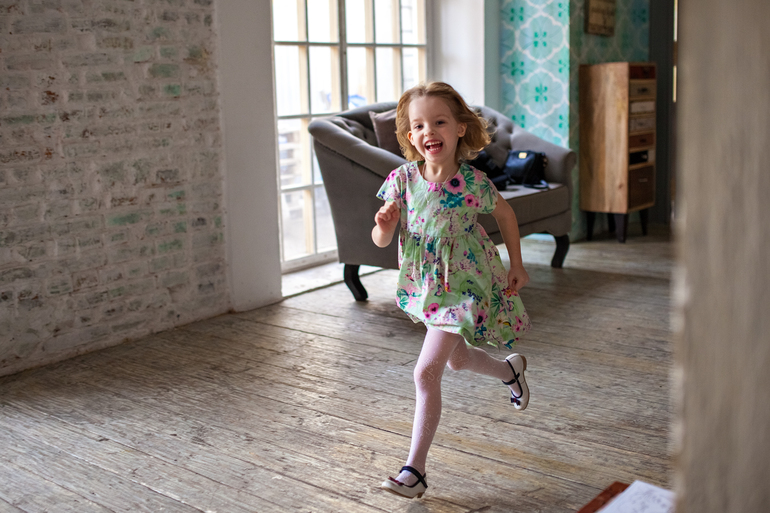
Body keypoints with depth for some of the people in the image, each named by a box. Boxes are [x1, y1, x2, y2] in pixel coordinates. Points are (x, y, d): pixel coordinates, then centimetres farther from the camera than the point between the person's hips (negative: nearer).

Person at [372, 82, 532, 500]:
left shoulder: (472, 182, -19)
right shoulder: (403, 179, -12)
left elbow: (505, 214, 1)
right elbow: (380, 240, -7)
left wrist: (516, 266, 4)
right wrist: (384, 226, -30)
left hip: (463, 286, -5)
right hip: (425, 287, 5)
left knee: (426, 373, -11)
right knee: (457, 360, 25)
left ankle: (415, 468, 2)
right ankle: (510, 370, 58)